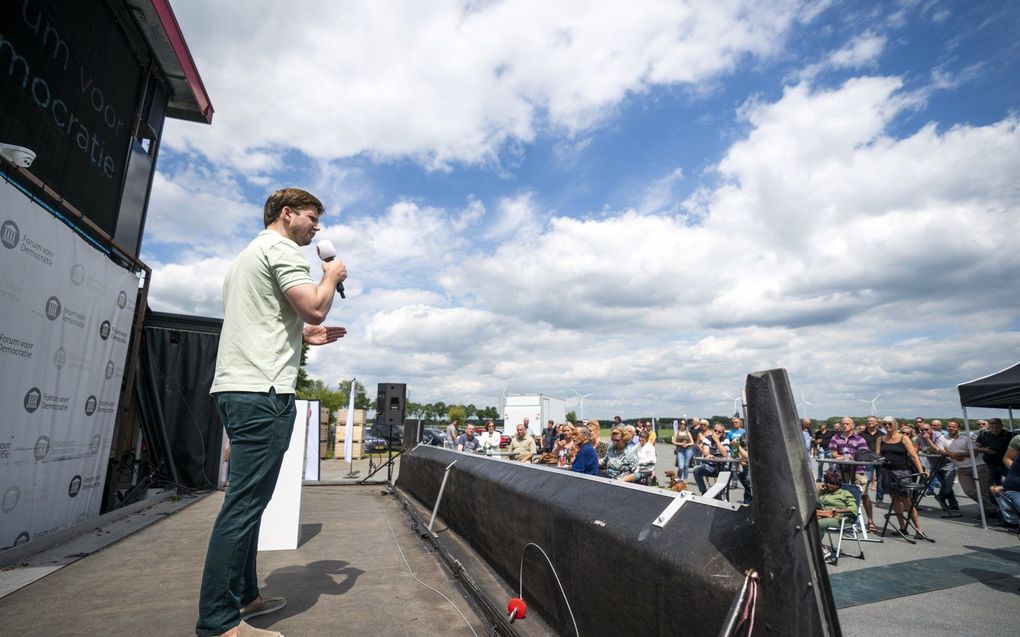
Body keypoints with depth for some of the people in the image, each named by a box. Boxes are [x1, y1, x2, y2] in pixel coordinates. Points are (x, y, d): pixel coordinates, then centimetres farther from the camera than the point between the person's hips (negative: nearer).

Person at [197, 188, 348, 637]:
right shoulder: (280, 248, -5)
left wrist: (304, 335, 22)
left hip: (234, 388, 11)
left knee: (247, 500, 15)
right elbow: (314, 306, -17)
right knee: (245, 503, -8)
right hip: (262, 390, -11)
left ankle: (244, 597, 24)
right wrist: (332, 276, 2)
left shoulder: (249, 254, 27)